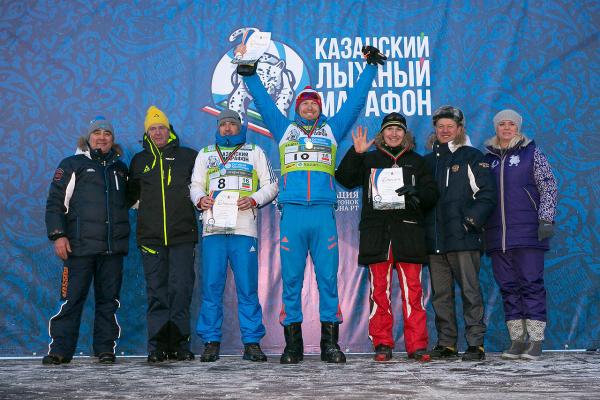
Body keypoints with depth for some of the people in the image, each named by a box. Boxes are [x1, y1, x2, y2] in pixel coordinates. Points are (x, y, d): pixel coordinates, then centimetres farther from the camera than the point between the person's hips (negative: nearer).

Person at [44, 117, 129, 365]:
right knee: (72, 298, -5)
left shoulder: (120, 168, 19)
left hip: (114, 247, 4)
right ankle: (60, 349, 2)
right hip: (80, 246, -3)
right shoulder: (72, 165, 7)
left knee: (108, 300, 4)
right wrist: (58, 235, -8)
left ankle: (105, 348, 11)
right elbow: (55, 202, 3)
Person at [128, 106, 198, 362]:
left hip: (182, 236, -2)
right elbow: (130, 195, 25)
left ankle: (179, 344, 2)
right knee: (156, 293, 2)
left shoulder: (187, 157, 10)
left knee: (181, 290, -4)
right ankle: (157, 347, 5)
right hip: (150, 237, 2)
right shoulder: (140, 161, 16)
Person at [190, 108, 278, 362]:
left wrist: (254, 200, -6)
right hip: (213, 227, 2)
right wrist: (200, 199, -4)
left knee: (248, 288, -4)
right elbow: (195, 185, 19)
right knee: (211, 286, -2)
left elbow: (271, 185, 12)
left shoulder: (254, 152, 18)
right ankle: (211, 342, 5)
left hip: (244, 228, -1)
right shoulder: (205, 153, 24)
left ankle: (252, 342, 2)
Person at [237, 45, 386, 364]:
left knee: (328, 278, -1)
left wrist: (370, 67, 25)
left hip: (324, 212, 0)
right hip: (292, 212, 0)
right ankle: (292, 343, 7)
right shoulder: (284, 128, 20)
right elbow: (263, 101, 21)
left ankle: (330, 342, 5)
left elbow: (355, 101, 23)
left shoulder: (332, 129, 20)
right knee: (291, 279, 0)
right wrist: (249, 74, 16)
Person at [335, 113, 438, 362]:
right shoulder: (369, 160, 18)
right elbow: (344, 179, 5)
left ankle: (416, 345, -1)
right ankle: (382, 345, 6)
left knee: (412, 290, -5)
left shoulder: (416, 162, 19)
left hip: (408, 231, 0)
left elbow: (432, 193, 15)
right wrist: (356, 153, -4)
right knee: (379, 290, -1)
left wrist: (417, 193, -6)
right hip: (376, 232, 0)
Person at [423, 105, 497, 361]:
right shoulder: (428, 161, 19)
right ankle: (446, 343, 14)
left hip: (463, 237, -5)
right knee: (440, 294, 7)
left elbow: (487, 194, -2)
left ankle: (476, 343, -1)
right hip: (434, 240, 5)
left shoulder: (472, 157, 4)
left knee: (470, 291, -5)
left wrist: (471, 220, -11)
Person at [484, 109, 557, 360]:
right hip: (497, 235, 4)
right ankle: (517, 340, 10)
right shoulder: (488, 158, 14)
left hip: (527, 232, -4)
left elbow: (549, 186, 1)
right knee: (508, 287, 4)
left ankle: (535, 341, -1)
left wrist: (546, 219, -9)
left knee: (532, 283, -5)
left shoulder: (532, 153, 5)